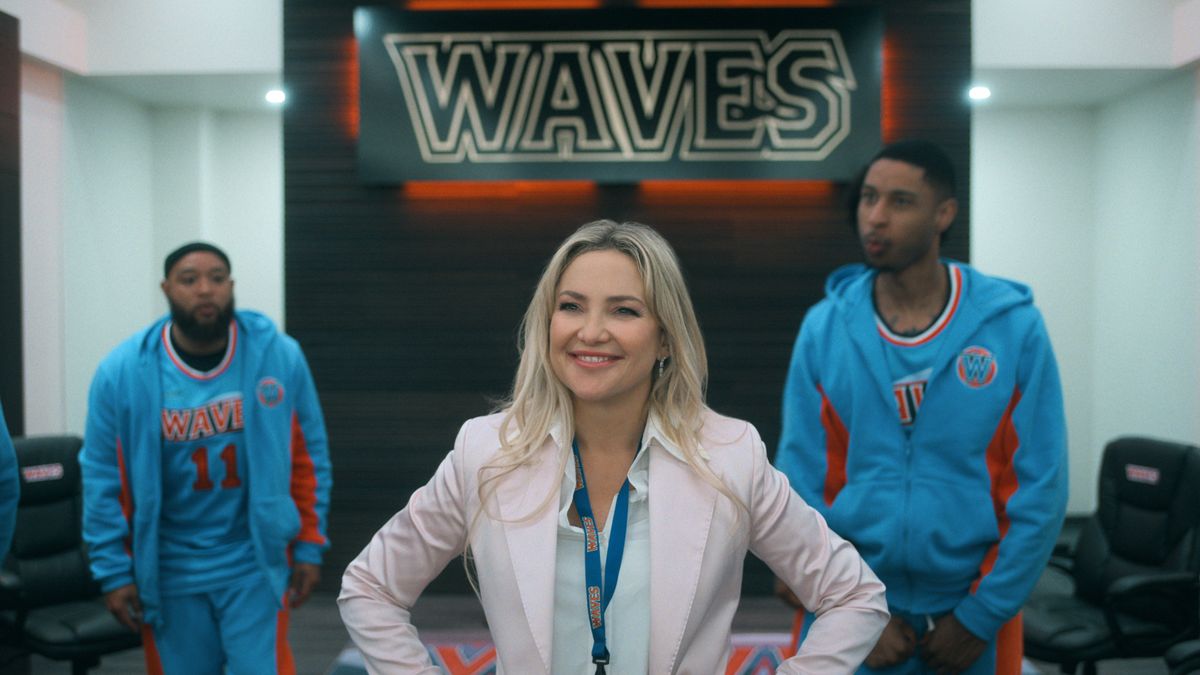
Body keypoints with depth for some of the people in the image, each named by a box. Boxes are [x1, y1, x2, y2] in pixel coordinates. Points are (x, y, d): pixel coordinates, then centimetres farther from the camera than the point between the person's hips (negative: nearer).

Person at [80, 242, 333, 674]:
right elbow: (103, 479, -2)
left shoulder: (279, 355, -8)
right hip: (168, 569, 1)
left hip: (256, 562, -1)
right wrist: (114, 572, -3)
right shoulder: (122, 372, -8)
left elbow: (309, 457, -1)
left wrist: (309, 547, -1)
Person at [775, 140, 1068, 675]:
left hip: (970, 611, 0)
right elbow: (801, 483, -5)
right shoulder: (823, 329, -5)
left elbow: (1040, 489, -7)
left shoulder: (1015, 327, -8)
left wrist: (982, 615, -8)